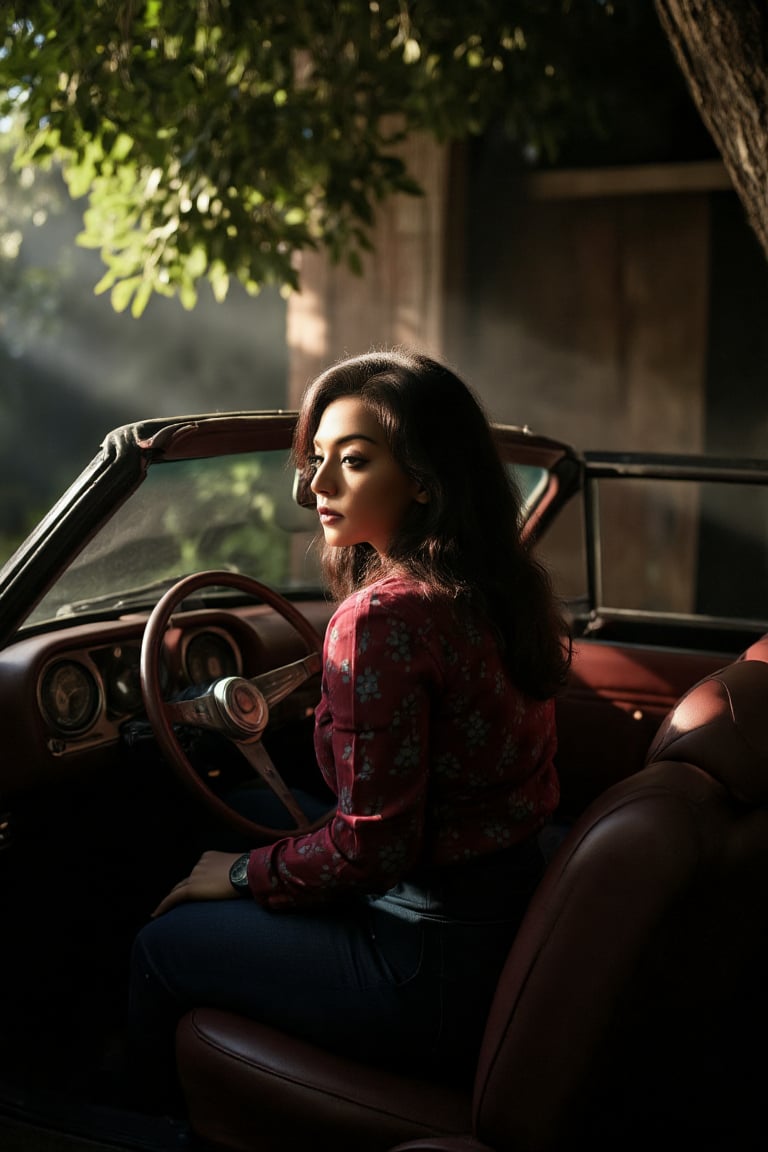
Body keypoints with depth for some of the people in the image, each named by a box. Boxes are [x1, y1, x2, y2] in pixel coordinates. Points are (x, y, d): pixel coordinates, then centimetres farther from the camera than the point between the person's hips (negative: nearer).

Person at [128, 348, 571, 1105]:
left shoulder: (382, 617, -25)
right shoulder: (501, 588, 1)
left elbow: (370, 849, -21)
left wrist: (245, 873, -6)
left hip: (437, 966, -9)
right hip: (511, 915, 9)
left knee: (163, 944, 10)